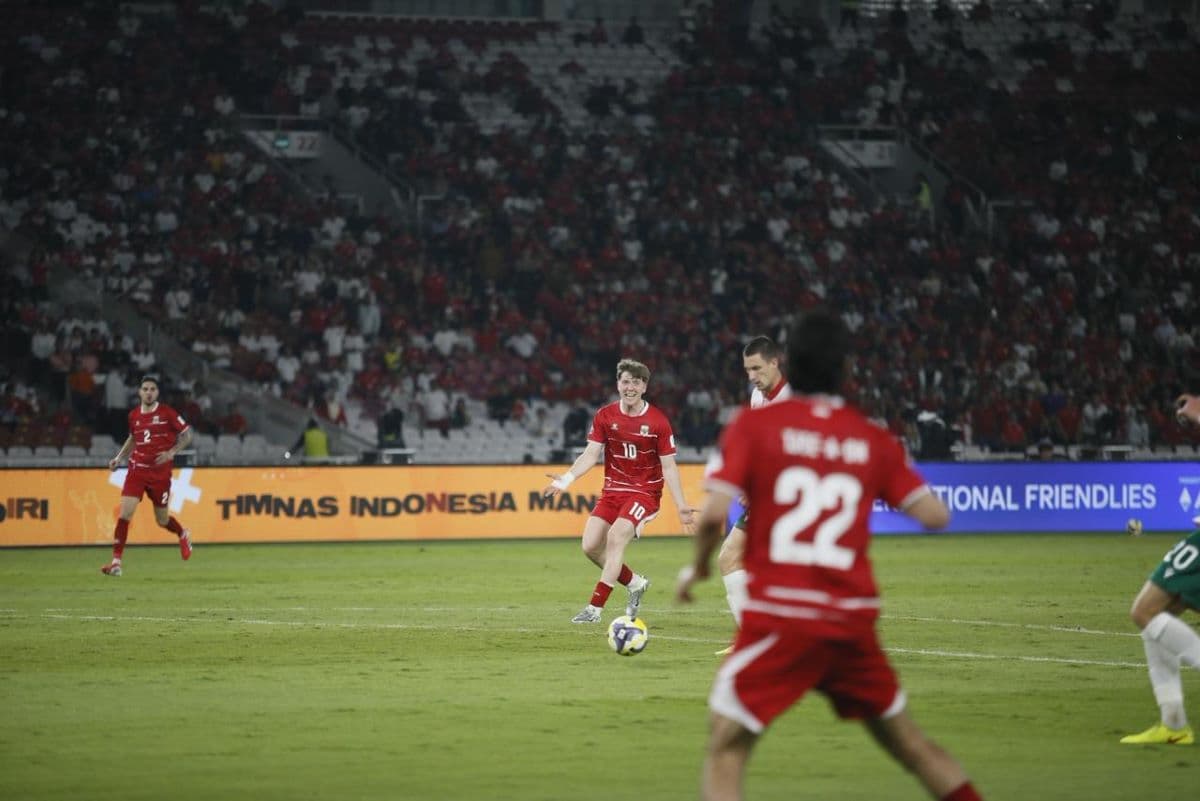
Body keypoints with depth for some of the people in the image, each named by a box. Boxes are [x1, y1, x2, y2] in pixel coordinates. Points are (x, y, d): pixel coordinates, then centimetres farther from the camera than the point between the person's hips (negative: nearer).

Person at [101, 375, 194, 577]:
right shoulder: (134, 415, 5)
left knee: (162, 520, 8)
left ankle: (183, 535, 44)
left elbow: (187, 435, -1)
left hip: (160, 473, -2)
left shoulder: (167, 413, -7)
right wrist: (118, 458, 13)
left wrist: (171, 452, -15)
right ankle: (116, 562, -12)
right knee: (124, 513, -14)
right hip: (137, 469, 2)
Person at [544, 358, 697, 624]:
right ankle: (635, 583, 21)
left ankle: (595, 608, -21)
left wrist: (681, 506, -10)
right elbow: (591, 454, -2)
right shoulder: (605, 416, 0)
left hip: (644, 492, -5)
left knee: (616, 538, -23)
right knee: (591, 546, -5)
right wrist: (566, 479, -19)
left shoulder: (658, 421, -8)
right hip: (612, 490, 5)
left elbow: (668, 466, -5)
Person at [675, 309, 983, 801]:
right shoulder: (874, 440, 7)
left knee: (725, 748, 0)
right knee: (908, 742, 19)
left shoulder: (753, 425, -2)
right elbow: (935, 515, 5)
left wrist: (698, 568, 8)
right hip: (853, 617, 4)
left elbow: (714, 515, -12)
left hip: (780, 617, -4)